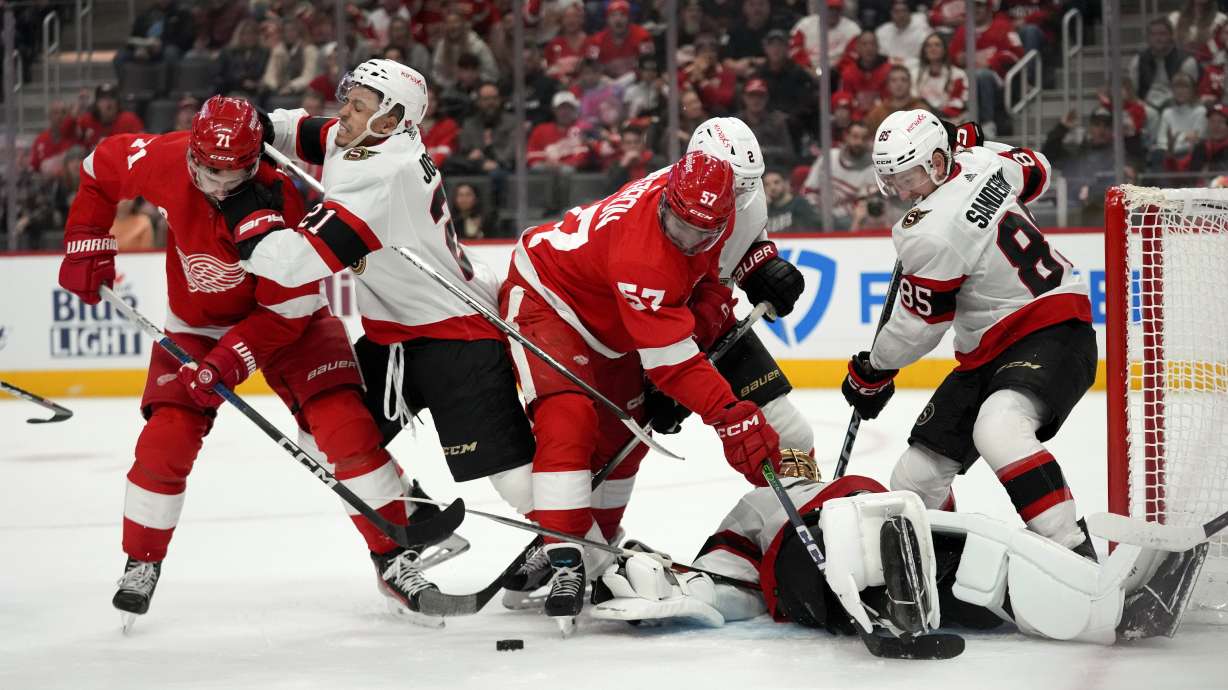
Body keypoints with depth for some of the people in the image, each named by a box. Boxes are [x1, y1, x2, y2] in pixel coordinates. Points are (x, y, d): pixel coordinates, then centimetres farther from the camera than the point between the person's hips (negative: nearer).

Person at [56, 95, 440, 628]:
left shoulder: (277, 202, -31)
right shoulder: (165, 161, -23)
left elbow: (287, 311, -26)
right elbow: (101, 168, -1)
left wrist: (226, 363, -34)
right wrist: (86, 244, -6)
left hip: (285, 316, -2)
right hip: (196, 322, 2)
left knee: (346, 424, -17)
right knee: (167, 437, -12)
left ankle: (394, 556, -6)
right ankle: (142, 562, 9)